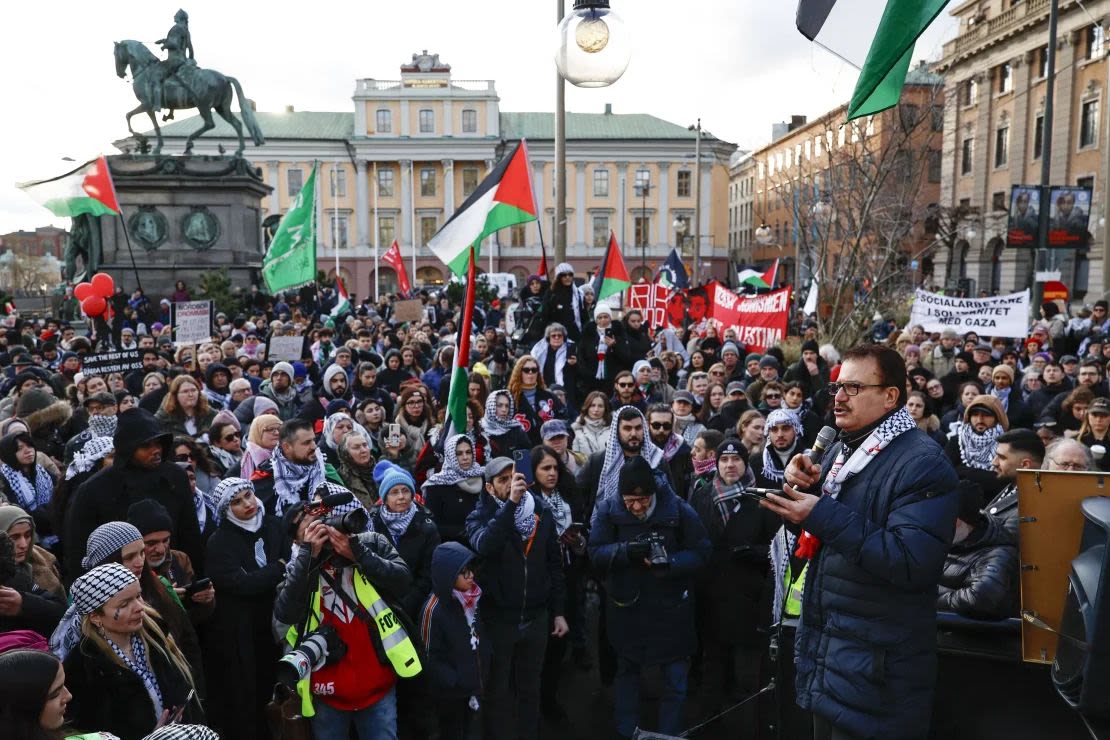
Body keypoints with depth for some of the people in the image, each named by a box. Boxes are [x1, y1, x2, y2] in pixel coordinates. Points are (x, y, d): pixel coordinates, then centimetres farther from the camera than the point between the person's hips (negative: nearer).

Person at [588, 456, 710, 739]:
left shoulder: (678, 509, -14)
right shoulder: (607, 509, -10)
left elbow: (700, 551, -13)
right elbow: (596, 553, -13)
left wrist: (669, 563, -30)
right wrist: (626, 551, -31)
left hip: (670, 607, -1)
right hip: (626, 606, 2)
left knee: (675, 679, 8)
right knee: (627, 671, 19)